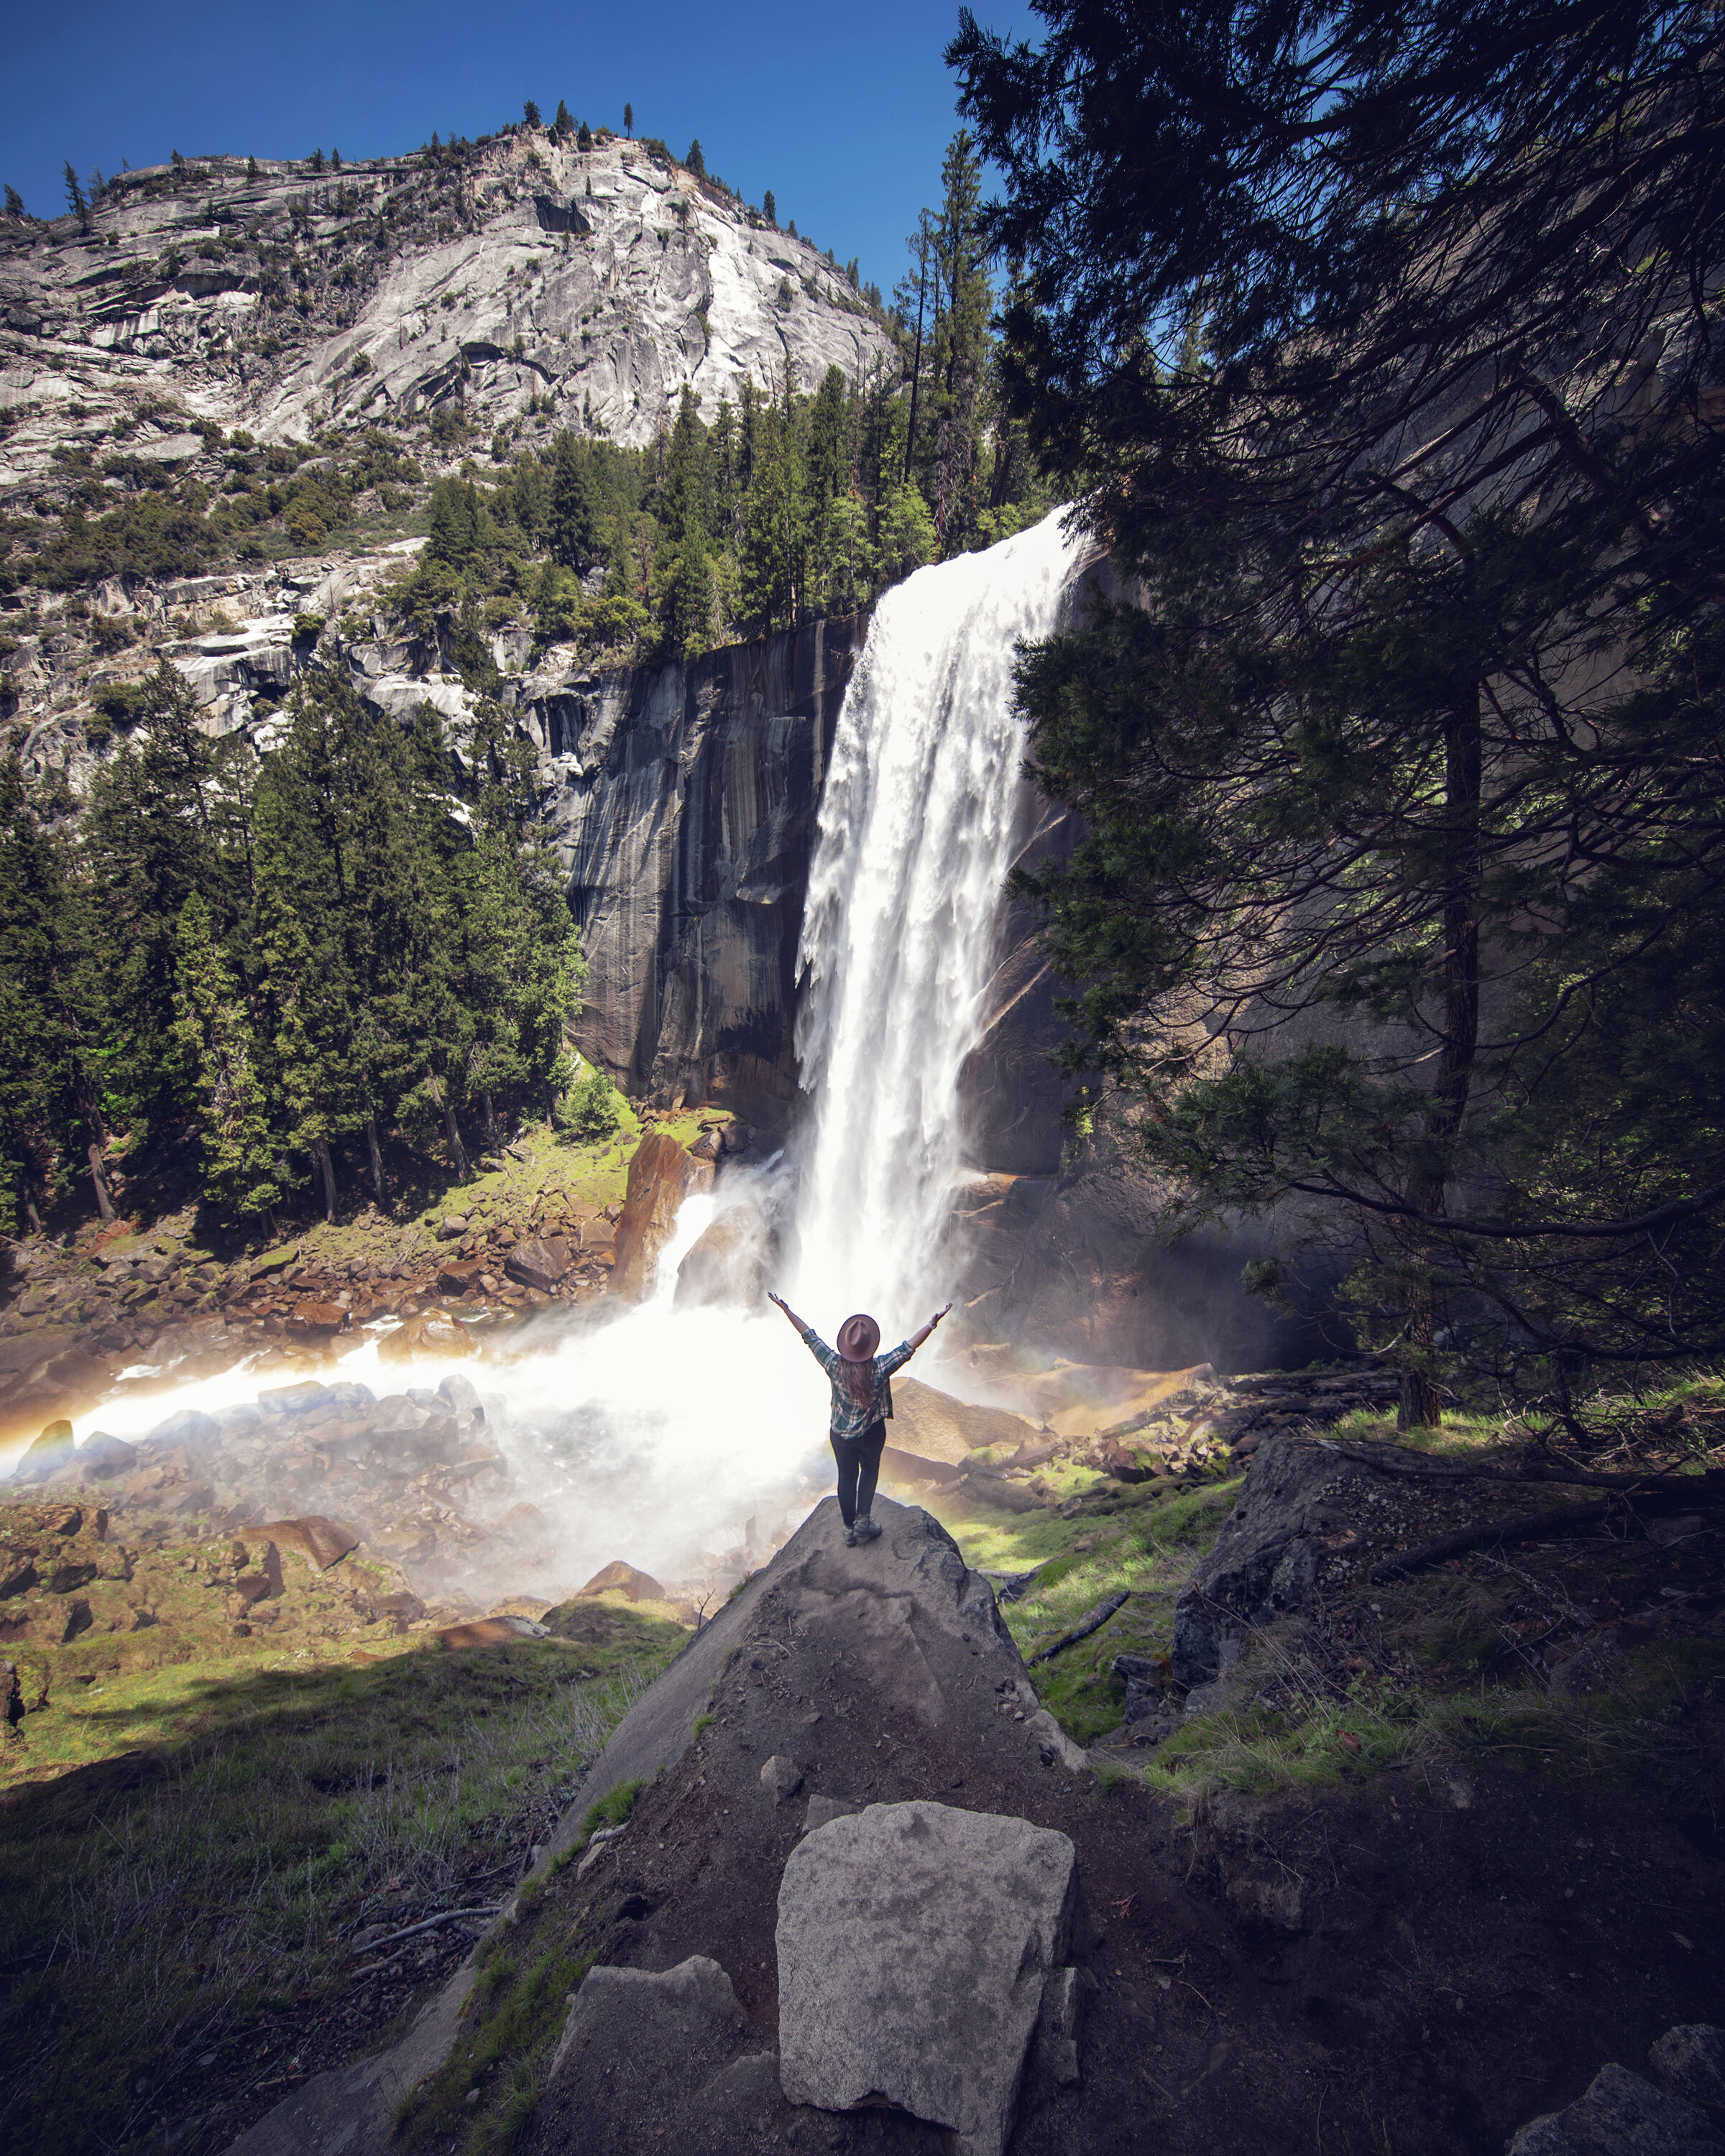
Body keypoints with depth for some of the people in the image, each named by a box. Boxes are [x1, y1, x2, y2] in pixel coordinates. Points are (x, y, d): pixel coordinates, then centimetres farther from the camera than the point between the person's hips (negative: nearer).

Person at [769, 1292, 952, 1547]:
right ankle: (864, 1520, 21)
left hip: (840, 1434, 1)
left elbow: (810, 1337, -16)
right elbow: (909, 1347, -23)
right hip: (872, 1433, -1)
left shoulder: (834, 1365, -23)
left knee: (847, 1477, 18)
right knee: (870, 1469, 25)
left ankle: (849, 1530, 30)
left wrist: (787, 1310, -8)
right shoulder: (880, 1368, -27)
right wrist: (933, 1323, -18)